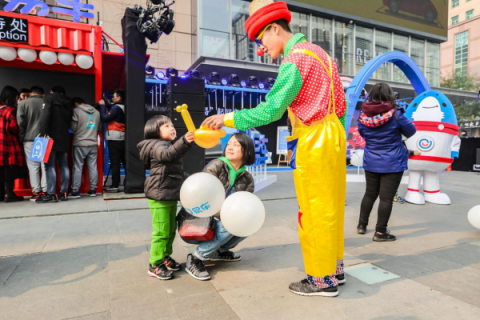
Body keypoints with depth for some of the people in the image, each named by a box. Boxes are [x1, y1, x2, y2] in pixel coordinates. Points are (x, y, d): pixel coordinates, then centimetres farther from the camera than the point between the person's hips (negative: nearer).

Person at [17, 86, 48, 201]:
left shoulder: (23, 103, 4)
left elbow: (20, 122, -3)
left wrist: (22, 137, 4)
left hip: (30, 139, -1)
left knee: (33, 167, 2)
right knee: (45, 165, 4)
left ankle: (36, 192, 1)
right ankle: (45, 191, 3)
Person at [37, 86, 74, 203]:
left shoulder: (49, 98, 2)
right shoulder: (68, 103, 19)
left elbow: (45, 115, -12)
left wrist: (43, 133, -17)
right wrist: (64, 132, 15)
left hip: (52, 136, -6)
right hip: (64, 138, 6)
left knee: (50, 165, -6)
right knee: (63, 165, 6)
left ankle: (51, 194, -9)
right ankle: (64, 193, 5)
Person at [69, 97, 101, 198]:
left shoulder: (76, 111, -6)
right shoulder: (96, 112, 9)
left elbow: (73, 127, -8)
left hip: (80, 144, -4)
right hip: (93, 143, 4)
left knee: (77, 167, 2)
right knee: (93, 166, 7)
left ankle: (75, 191, 6)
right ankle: (93, 190, 11)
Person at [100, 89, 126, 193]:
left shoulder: (116, 107, -9)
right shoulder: (124, 108, 16)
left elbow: (104, 118, -13)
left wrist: (102, 106, -2)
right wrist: (105, 106, 15)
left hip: (115, 139, -8)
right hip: (123, 138, 8)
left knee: (115, 163, -7)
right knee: (125, 161, 9)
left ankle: (115, 186, -5)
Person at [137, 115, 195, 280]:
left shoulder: (169, 146, 21)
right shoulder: (157, 146, -10)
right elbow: (167, 154, -36)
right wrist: (184, 141, -49)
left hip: (171, 196, 10)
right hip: (159, 197, -10)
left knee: (171, 230, 16)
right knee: (162, 232, -6)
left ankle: (165, 256, 31)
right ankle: (155, 265, 6)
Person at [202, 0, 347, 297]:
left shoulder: (295, 59, -12)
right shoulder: (319, 53, 17)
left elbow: (271, 110, -18)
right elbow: (341, 104, 18)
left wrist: (229, 118, -9)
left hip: (313, 142, -10)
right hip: (334, 137, 10)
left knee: (315, 211, 0)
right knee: (331, 207, 15)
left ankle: (322, 279, 15)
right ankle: (335, 269, 29)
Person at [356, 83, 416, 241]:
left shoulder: (363, 116, -3)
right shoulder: (395, 115, -13)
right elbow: (411, 131, 2)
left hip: (370, 163, 4)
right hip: (392, 164, -4)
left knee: (370, 194, 18)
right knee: (386, 197, 2)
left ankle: (362, 225, 26)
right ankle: (380, 232, 8)